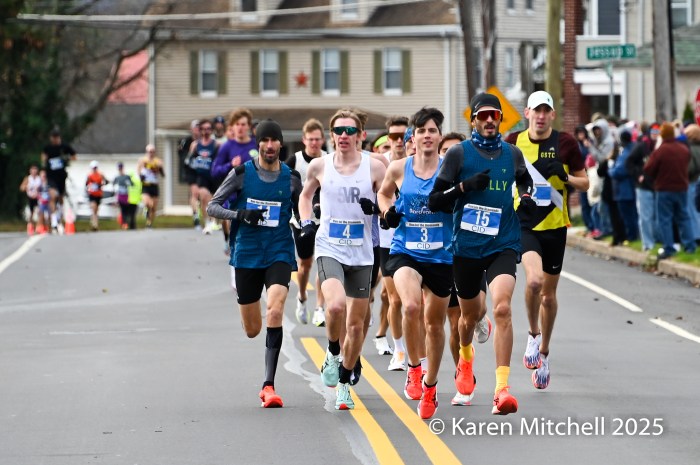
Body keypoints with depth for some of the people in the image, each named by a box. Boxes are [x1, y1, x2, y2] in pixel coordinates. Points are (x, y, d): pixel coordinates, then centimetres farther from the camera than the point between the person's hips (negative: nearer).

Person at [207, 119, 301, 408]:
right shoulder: (242, 173, -1)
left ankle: (269, 386, -24)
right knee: (252, 330, 5)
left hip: (279, 254, -1)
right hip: (247, 255, 1)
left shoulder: (291, 178, 2)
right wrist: (241, 214, -16)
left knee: (275, 312, -24)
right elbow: (212, 207, 1)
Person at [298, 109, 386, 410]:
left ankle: (344, 383, 26)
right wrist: (306, 223, 5)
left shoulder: (374, 167, -3)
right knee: (336, 304, -28)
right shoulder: (319, 166, 1)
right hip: (329, 249, -1)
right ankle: (332, 354, 2)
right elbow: (305, 195, 20)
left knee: (356, 324, 7)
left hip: (361, 253, 1)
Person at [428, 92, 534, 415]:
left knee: (502, 308, -20)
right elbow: (434, 201, -4)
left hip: (503, 245, 0)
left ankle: (502, 387, -23)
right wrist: (465, 186, -19)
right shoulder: (458, 153, -2)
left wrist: (526, 198, 5)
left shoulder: (513, 154, 6)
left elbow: (524, 181, 27)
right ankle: (465, 359, 51)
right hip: (466, 246, 0)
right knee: (470, 313, 16)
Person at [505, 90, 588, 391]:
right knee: (534, 279, -26)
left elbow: (584, 183, 4)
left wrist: (565, 177, -14)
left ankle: (544, 351, 30)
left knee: (549, 294, 10)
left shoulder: (565, 143, -1)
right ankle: (533, 335, -1)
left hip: (555, 225, 1)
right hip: (524, 223, -1)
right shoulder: (514, 142, 1)